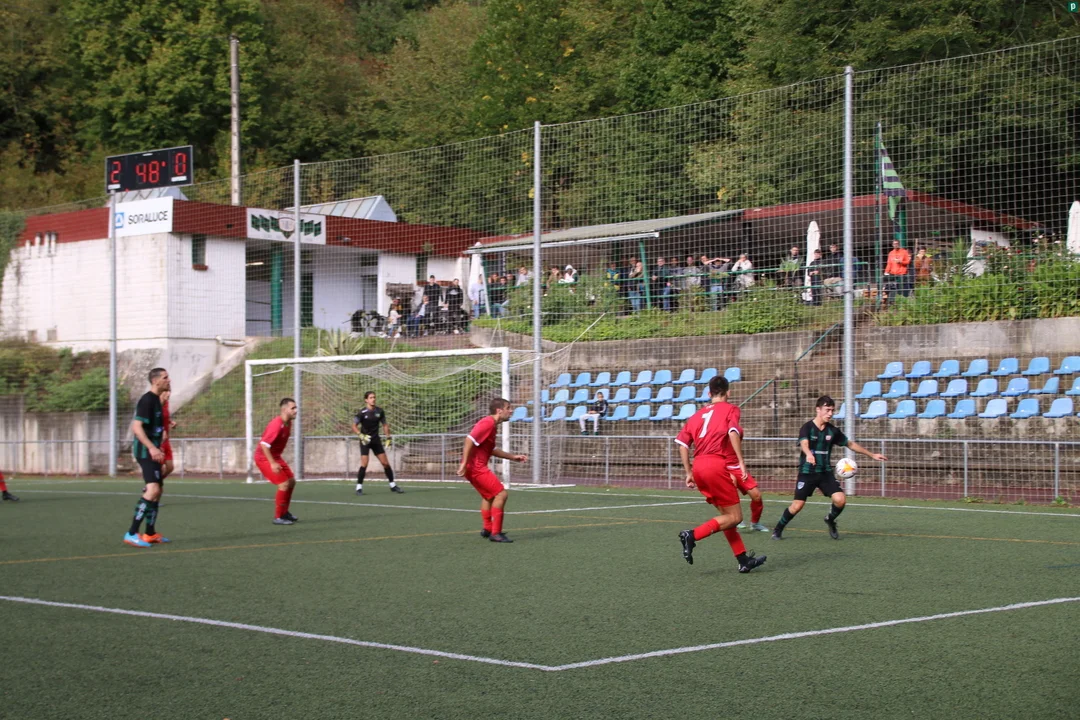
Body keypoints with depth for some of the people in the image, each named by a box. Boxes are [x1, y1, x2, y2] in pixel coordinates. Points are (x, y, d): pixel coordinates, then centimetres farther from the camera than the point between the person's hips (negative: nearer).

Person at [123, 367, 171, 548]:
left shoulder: (156, 400, 16)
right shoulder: (147, 400, -15)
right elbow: (136, 427, -23)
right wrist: (152, 448, -30)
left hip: (151, 451, 11)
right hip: (145, 451, -11)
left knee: (156, 491, 15)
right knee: (153, 489, -21)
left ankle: (150, 534, 24)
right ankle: (132, 533, -22)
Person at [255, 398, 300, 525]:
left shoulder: (288, 423, 3)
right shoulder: (276, 425, -26)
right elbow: (264, 444, -30)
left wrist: (276, 460, 17)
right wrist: (272, 463, -31)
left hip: (275, 457, 10)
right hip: (264, 458, -10)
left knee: (291, 481, 12)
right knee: (284, 484, -15)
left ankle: (284, 512, 27)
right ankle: (278, 517, -5)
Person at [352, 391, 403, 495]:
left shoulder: (379, 411, 1)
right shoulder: (361, 412, -11)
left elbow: (385, 424, 13)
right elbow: (354, 426, -9)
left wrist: (388, 437, 6)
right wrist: (361, 436, -23)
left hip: (376, 440, 4)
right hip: (365, 440, -4)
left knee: (386, 463, 3)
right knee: (364, 464, -13)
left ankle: (393, 485, 14)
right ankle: (359, 487, -3)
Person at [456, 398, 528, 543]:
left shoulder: (492, 424, 16)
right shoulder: (488, 423, -16)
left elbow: (491, 449, 25)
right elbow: (470, 439, -25)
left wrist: (513, 457, 24)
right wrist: (464, 464, -27)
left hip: (477, 466, 11)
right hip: (475, 466, -11)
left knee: (488, 496, 26)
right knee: (501, 494, -9)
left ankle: (487, 529, 36)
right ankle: (495, 533, -6)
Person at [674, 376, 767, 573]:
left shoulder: (698, 415, 21)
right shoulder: (730, 409, 6)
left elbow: (682, 443, 12)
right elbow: (733, 433, -13)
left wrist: (689, 473, 15)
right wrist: (741, 462, -15)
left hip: (699, 467, 7)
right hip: (717, 465, -7)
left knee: (726, 514, 16)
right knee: (734, 517, -3)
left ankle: (744, 560, 15)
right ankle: (692, 535, -19)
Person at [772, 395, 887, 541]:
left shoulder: (833, 430, 3)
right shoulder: (807, 428, -12)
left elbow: (850, 444, 16)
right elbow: (804, 444, -32)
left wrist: (872, 455, 18)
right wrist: (809, 454, -56)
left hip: (826, 472, 4)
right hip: (807, 472, -4)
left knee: (840, 499, -14)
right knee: (797, 505, -9)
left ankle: (830, 520, 18)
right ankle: (778, 529, 14)